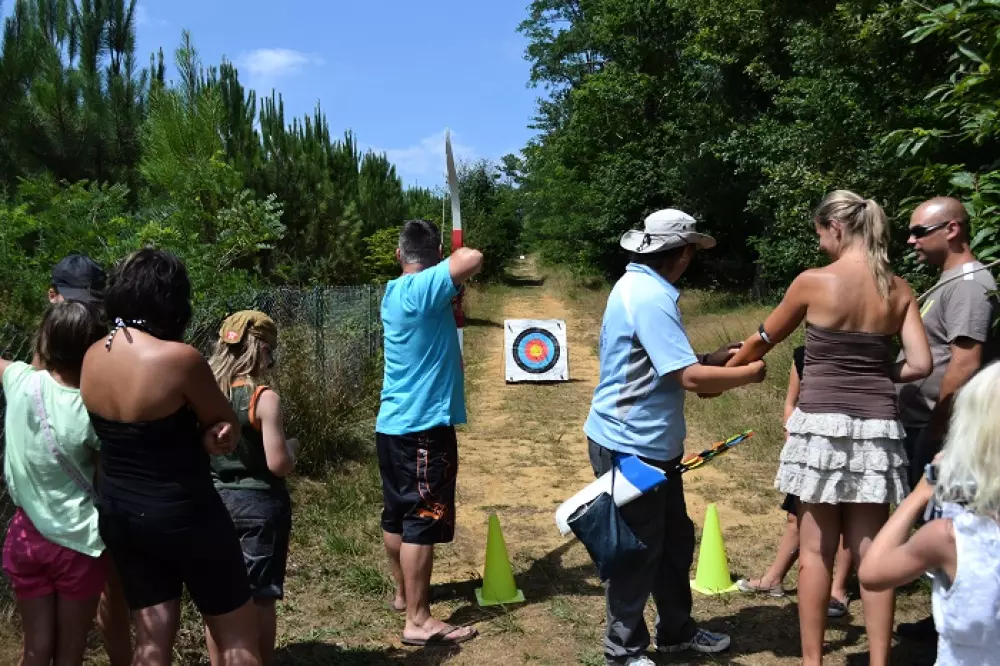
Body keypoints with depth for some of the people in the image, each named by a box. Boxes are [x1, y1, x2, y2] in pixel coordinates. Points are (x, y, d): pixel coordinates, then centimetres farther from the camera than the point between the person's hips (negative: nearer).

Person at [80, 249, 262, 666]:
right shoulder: (179, 359, -23)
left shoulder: (93, 357, -2)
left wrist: (196, 433, -6)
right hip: (181, 514, -7)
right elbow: (228, 426, -10)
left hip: (117, 511, 7)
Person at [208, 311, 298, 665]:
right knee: (260, 597, 7)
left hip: (214, 501, 5)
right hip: (258, 505, -5)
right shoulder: (264, 398, -16)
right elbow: (279, 465, -17)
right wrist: (291, 447, 2)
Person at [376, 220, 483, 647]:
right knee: (422, 522, -4)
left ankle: (404, 592, 34)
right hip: (423, 427, -9)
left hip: (393, 425, 9)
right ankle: (418, 621, 2)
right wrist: (454, 254, -8)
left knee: (397, 515, 18)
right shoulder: (423, 288, -16)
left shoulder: (395, 292, 11)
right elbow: (473, 259, -27)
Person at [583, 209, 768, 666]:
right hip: (630, 446, -11)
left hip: (652, 443, 11)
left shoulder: (641, 287, 11)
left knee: (675, 540, 20)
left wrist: (713, 360, 11)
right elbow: (690, 377, -27)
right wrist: (749, 374, -12)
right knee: (636, 550, 4)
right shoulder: (649, 296, -23)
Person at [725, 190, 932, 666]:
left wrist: (728, 368, 23)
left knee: (816, 550, 7)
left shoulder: (813, 282, -7)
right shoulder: (899, 290, 4)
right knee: (871, 550, 10)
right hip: (877, 426, 4)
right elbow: (921, 364, 1)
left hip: (821, 423, -4)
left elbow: (764, 340, 5)